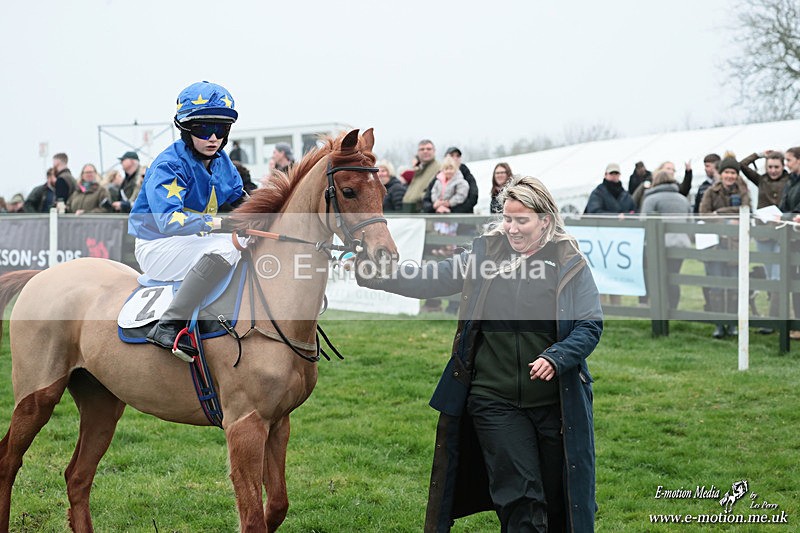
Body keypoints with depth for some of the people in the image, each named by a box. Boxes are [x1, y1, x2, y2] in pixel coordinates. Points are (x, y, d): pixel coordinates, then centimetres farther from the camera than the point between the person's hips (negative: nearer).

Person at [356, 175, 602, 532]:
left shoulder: (571, 265, -3)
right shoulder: (485, 254, 3)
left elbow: (590, 325, -6)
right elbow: (429, 279, 1)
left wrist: (556, 358, -23)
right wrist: (373, 275, -10)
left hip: (556, 403, 0)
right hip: (495, 400, 0)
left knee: (558, 497, 10)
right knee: (521, 496, -6)